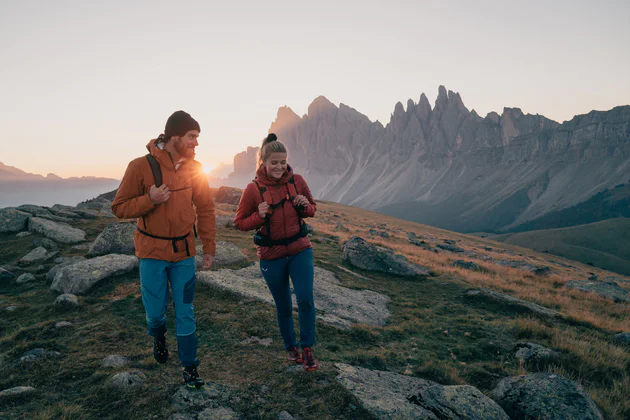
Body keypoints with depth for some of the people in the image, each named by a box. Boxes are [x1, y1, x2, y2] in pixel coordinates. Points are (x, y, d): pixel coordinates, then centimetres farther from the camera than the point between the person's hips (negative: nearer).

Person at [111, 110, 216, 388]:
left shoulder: (194, 168, -1)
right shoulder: (141, 166, -12)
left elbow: (205, 210, 5)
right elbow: (119, 208, -6)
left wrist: (209, 247, 5)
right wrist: (149, 199, -23)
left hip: (184, 252, 2)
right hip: (153, 252, -2)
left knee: (185, 312, 6)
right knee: (155, 310, 9)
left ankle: (189, 366, 20)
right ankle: (159, 337, 44)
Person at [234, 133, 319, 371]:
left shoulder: (297, 181, -5)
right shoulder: (253, 189, -11)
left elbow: (311, 210, 10)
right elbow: (240, 222, -2)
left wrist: (305, 206, -14)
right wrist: (259, 216, -21)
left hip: (300, 250, 1)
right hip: (272, 256, -1)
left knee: (305, 299, -10)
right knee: (283, 306, 13)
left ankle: (307, 350, 11)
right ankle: (291, 348, 36)